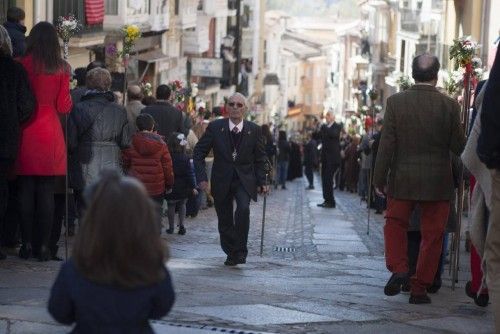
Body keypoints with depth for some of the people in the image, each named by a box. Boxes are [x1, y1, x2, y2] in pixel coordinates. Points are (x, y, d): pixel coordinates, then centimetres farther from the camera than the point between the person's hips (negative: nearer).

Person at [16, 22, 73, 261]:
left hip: (26, 133, -1)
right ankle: (43, 246, 3)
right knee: (47, 192, 3)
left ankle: (27, 244, 4)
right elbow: (64, 107, 1)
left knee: (26, 191, 4)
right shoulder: (62, 68, 0)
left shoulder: (22, 65, -5)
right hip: (51, 135, 1)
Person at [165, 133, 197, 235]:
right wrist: (193, 187, -4)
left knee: (171, 206, 11)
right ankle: (181, 225, 9)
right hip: (183, 188, 1)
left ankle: (171, 227, 14)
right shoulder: (185, 158, -10)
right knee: (182, 205, 18)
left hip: (171, 188, -1)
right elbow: (190, 173, -8)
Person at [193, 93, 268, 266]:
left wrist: (261, 182, -1)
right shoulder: (215, 127, -4)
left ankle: (240, 250, -13)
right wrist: (201, 177, -10)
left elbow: (260, 158, 7)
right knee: (224, 220, 7)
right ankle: (231, 253, 27)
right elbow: (199, 152, 0)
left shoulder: (254, 130, -2)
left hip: (244, 180, -1)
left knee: (243, 209, -26)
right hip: (222, 180, 1)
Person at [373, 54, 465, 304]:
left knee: (395, 223, 19)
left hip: (402, 180, 1)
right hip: (438, 182, -1)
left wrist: (379, 180, 0)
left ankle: (398, 268, -1)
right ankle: (419, 288, 12)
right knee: (432, 235, 9)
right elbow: (459, 146, -4)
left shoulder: (395, 102, -6)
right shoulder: (449, 105, -8)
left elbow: (386, 145, -6)